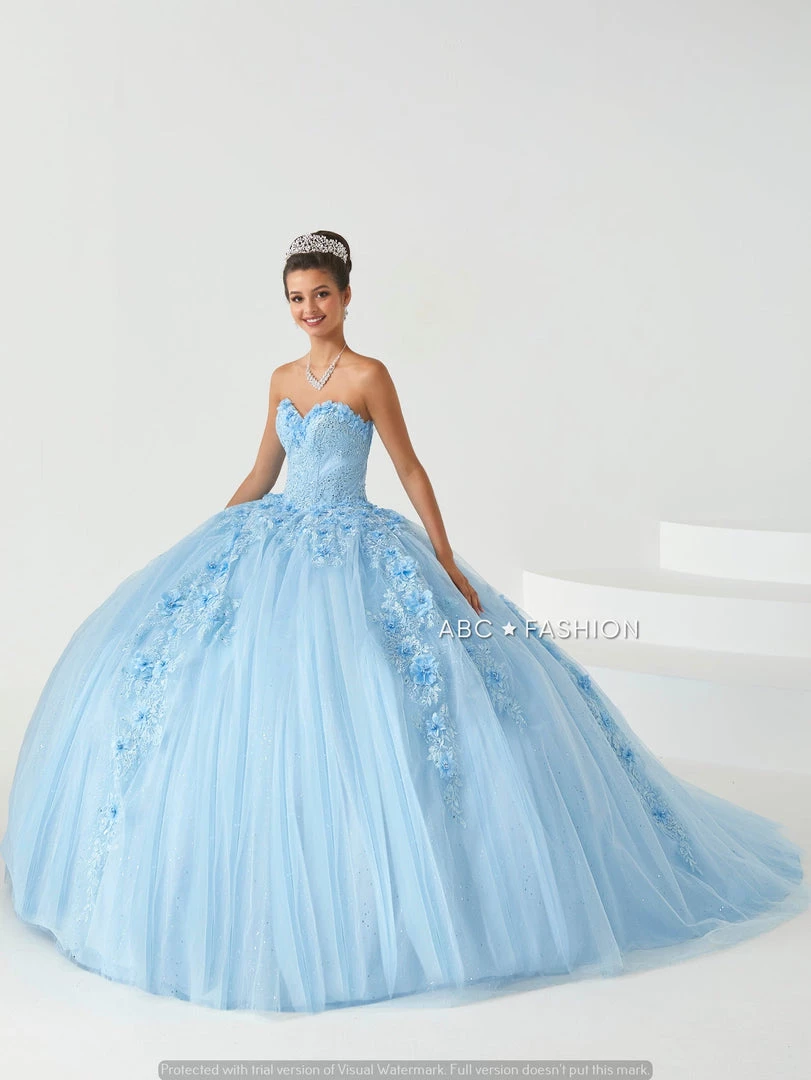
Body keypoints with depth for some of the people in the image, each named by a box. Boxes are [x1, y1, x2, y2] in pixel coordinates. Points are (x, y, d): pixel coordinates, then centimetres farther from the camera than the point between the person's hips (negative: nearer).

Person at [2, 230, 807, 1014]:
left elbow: (410, 471, -5)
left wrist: (448, 564, -10)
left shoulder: (368, 376, -5)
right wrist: (203, 543, 16)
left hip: (350, 552, -7)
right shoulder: (282, 379, 13)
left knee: (347, 706, -13)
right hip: (275, 543, 7)